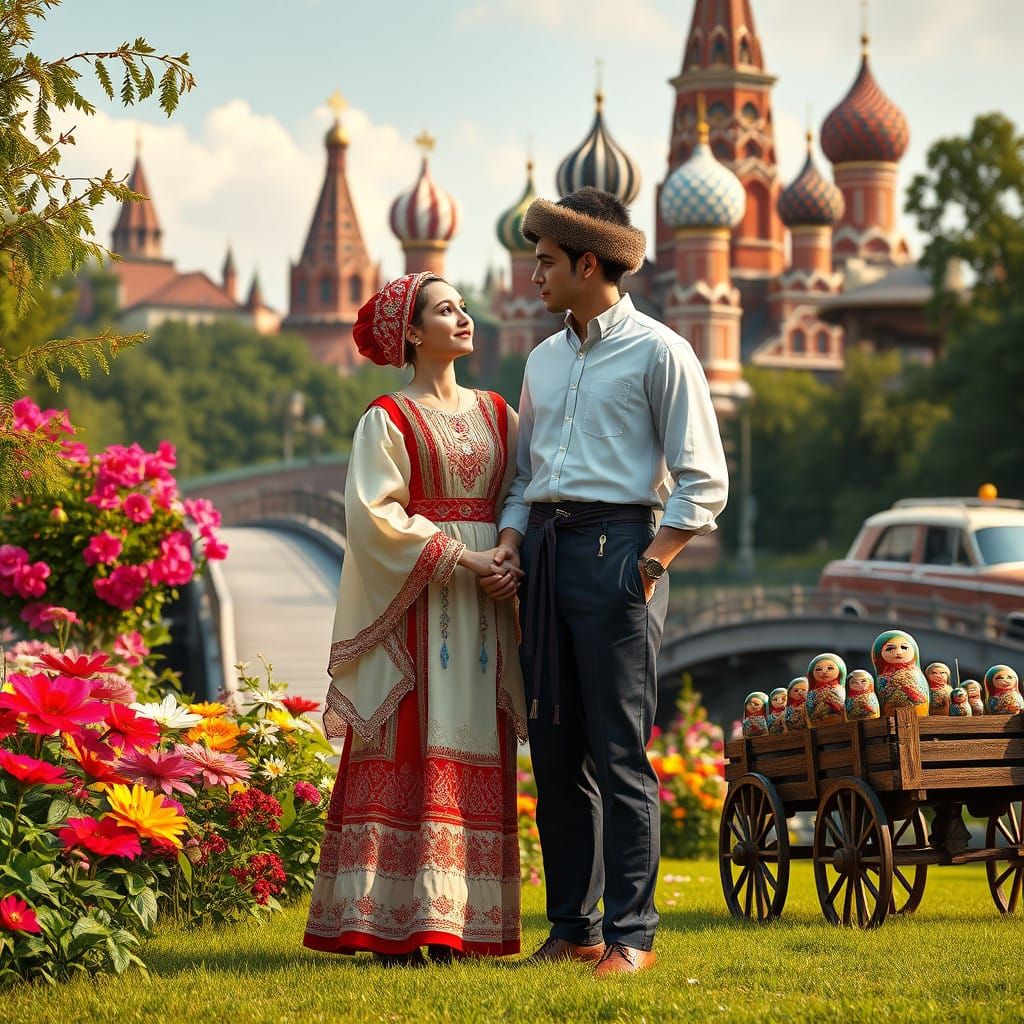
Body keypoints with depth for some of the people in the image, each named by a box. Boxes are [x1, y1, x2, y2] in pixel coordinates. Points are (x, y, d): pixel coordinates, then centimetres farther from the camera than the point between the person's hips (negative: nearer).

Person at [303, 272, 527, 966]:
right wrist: (460, 555, -15)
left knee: (477, 758, 2)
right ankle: (399, 923, -7)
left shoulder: (496, 414, 16)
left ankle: (461, 919, 4)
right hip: (417, 605, -5)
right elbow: (377, 516, -9)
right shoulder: (389, 420, 0)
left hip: (484, 609, 5)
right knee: (410, 750, -8)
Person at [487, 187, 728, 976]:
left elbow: (704, 482, -5)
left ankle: (632, 933, -4)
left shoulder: (658, 353, -2)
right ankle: (572, 926, 12)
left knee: (619, 753, -8)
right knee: (555, 752, 7)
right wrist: (510, 543, 5)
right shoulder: (544, 361, 18)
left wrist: (649, 565, -13)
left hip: (615, 544, -7)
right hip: (546, 551, 7)